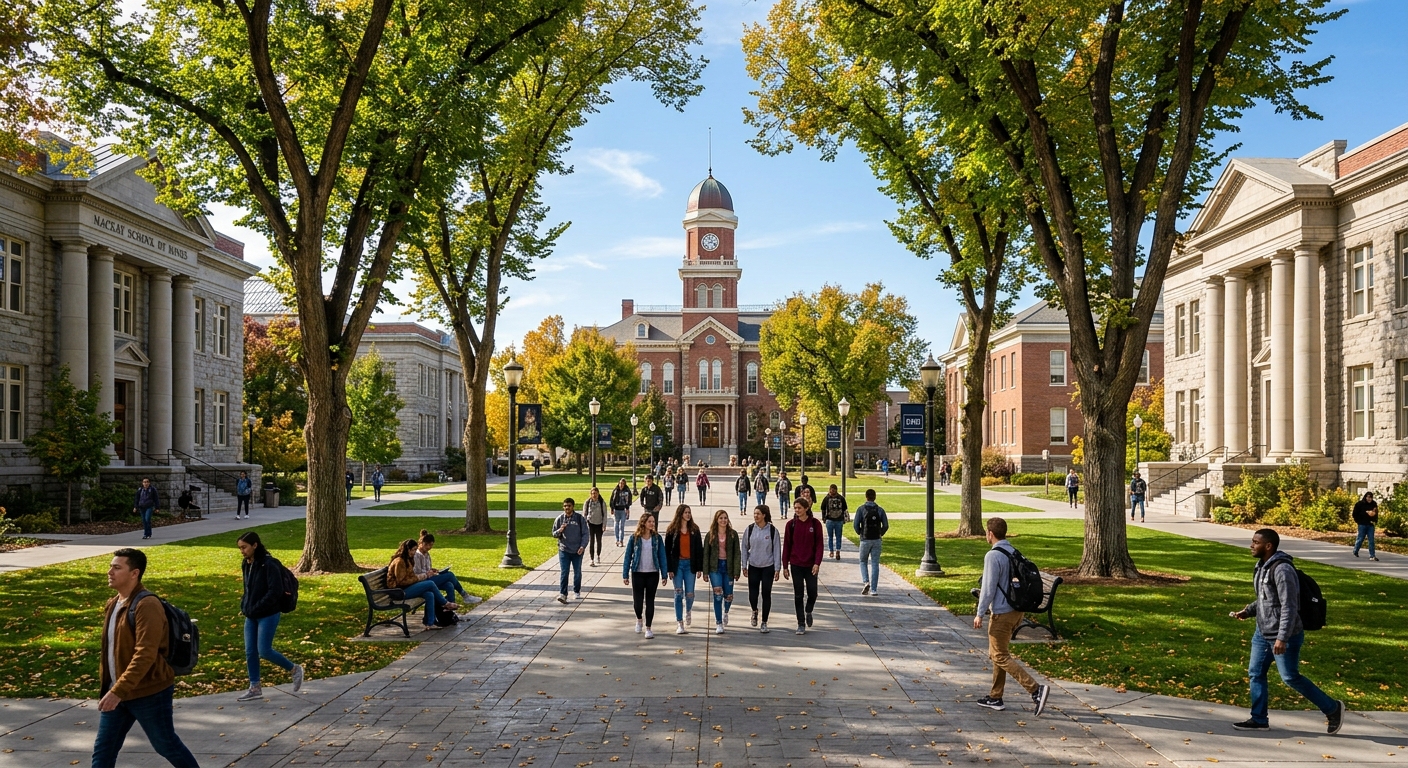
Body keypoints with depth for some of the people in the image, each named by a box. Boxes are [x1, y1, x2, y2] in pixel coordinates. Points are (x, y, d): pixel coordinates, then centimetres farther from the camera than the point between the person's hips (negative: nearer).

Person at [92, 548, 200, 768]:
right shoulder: (113, 604, 8)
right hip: (117, 691, 8)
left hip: (149, 692, -8)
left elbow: (145, 655, -27)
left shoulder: (147, 605, -21)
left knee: (166, 745, 7)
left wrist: (118, 691, -31)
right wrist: (108, 687, 19)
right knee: (103, 750, 8)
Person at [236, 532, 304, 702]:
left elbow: (275, 592, -21)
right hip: (251, 616, 8)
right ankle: (255, 689, 18)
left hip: (268, 615, -8)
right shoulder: (246, 565, 6)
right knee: (250, 652, 8)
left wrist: (255, 608, -21)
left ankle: (295, 669, 13)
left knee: (264, 651, -7)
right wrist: (244, 606, 5)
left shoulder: (269, 565, -18)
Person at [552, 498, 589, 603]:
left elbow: (586, 534, -1)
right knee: (564, 572, -7)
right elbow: (554, 534, 7)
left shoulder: (580, 518, -3)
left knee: (577, 572, 12)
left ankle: (577, 591, 30)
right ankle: (562, 594, -8)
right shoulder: (559, 519, 1)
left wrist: (583, 546, -13)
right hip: (564, 550, 0)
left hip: (577, 551, 0)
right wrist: (560, 530, -15)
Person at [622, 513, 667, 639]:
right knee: (637, 600, 2)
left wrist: (664, 574, 0)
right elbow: (628, 556, 1)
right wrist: (625, 574, -2)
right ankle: (639, 620, 32)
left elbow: (662, 556, 4)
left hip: (653, 574, 1)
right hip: (637, 573, -1)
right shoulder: (634, 538, -3)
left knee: (650, 601, 4)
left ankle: (648, 628, 12)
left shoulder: (657, 538, 1)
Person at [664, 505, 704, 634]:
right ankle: (679, 624, 1)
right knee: (679, 594, -3)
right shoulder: (672, 530, -1)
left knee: (690, 594, 1)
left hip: (690, 564, 1)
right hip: (677, 564, -1)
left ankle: (688, 611, 35)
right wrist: (669, 568, -6)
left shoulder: (694, 529, 5)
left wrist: (699, 568, 1)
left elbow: (699, 549, 5)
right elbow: (667, 550, -1)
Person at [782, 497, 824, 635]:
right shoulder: (791, 524, 0)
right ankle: (801, 624, 11)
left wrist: (817, 563, -13)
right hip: (796, 565, 1)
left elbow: (819, 545, -3)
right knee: (798, 595, 3)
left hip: (810, 565, -1)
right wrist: (785, 566, 1)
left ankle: (808, 612, 34)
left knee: (812, 593, 3)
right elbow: (786, 545, 3)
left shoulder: (815, 524, -4)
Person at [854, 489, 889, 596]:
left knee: (863, 562, 15)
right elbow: (886, 525, -1)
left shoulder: (861, 509, -4)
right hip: (877, 540, 2)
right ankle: (874, 590, 3)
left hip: (865, 540, -2)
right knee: (875, 564, 6)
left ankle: (866, 581, -8)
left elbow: (856, 524, -9)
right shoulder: (880, 510, 3)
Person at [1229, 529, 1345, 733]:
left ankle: (1332, 709, 19)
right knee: (1256, 673, 8)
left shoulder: (1282, 570, -22)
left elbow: (1289, 606, -26)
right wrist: (1247, 611, 7)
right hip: (1262, 632, 9)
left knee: (1291, 677, 1)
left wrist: (1282, 638, -29)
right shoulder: (1263, 566, 8)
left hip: (1285, 635, -9)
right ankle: (1259, 719, 16)